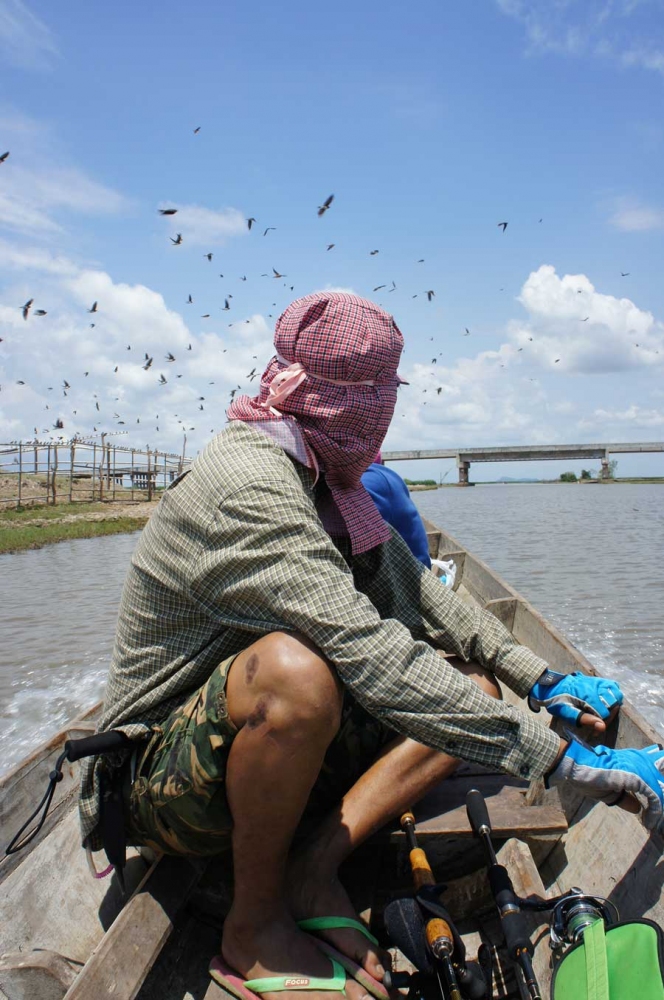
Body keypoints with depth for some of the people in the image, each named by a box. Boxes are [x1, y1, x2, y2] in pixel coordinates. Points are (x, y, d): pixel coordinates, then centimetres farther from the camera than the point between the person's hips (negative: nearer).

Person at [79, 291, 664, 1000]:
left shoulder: (327, 481, 5)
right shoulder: (245, 488, -26)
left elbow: (415, 592, 6)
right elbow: (373, 657, -33)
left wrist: (538, 678, -2)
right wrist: (563, 758, -31)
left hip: (275, 736, 8)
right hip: (163, 778, -8)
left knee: (475, 682, -2)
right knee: (296, 668, -39)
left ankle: (314, 860, -10)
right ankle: (254, 925, -13)